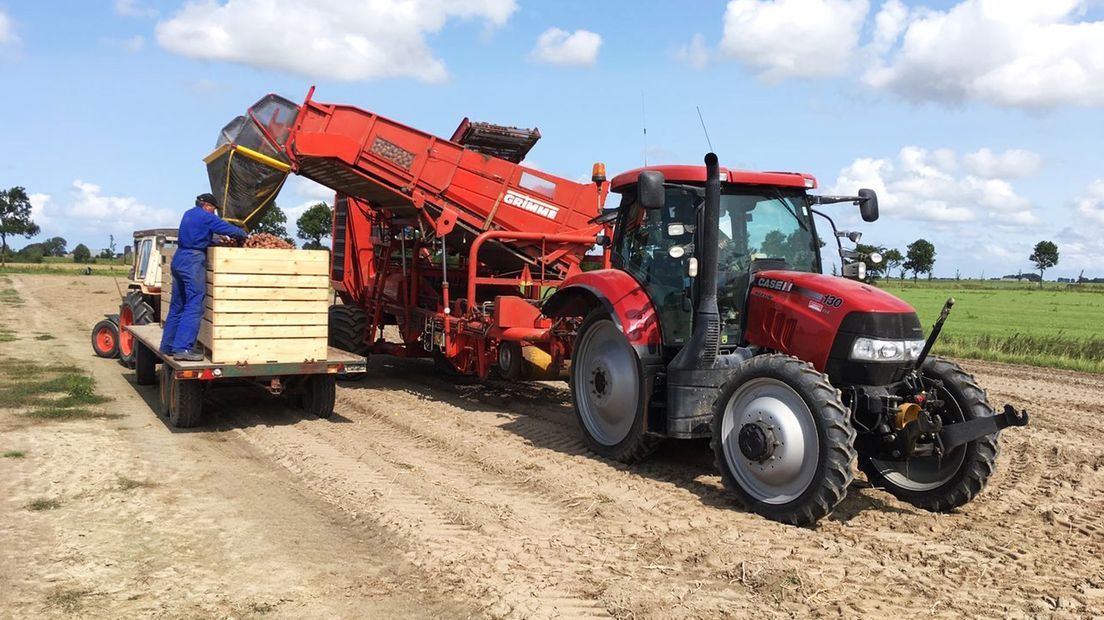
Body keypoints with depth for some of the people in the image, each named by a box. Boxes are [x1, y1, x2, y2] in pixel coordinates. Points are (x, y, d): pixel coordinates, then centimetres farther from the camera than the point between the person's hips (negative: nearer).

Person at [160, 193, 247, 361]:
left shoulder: (188, 214, 20)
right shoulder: (206, 217, -6)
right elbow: (229, 230, -8)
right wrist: (245, 235, 10)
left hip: (179, 259, 9)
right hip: (194, 260, -9)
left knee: (177, 305, 15)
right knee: (194, 306, -11)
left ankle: (168, 346, 21)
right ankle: (182, 348, -17)